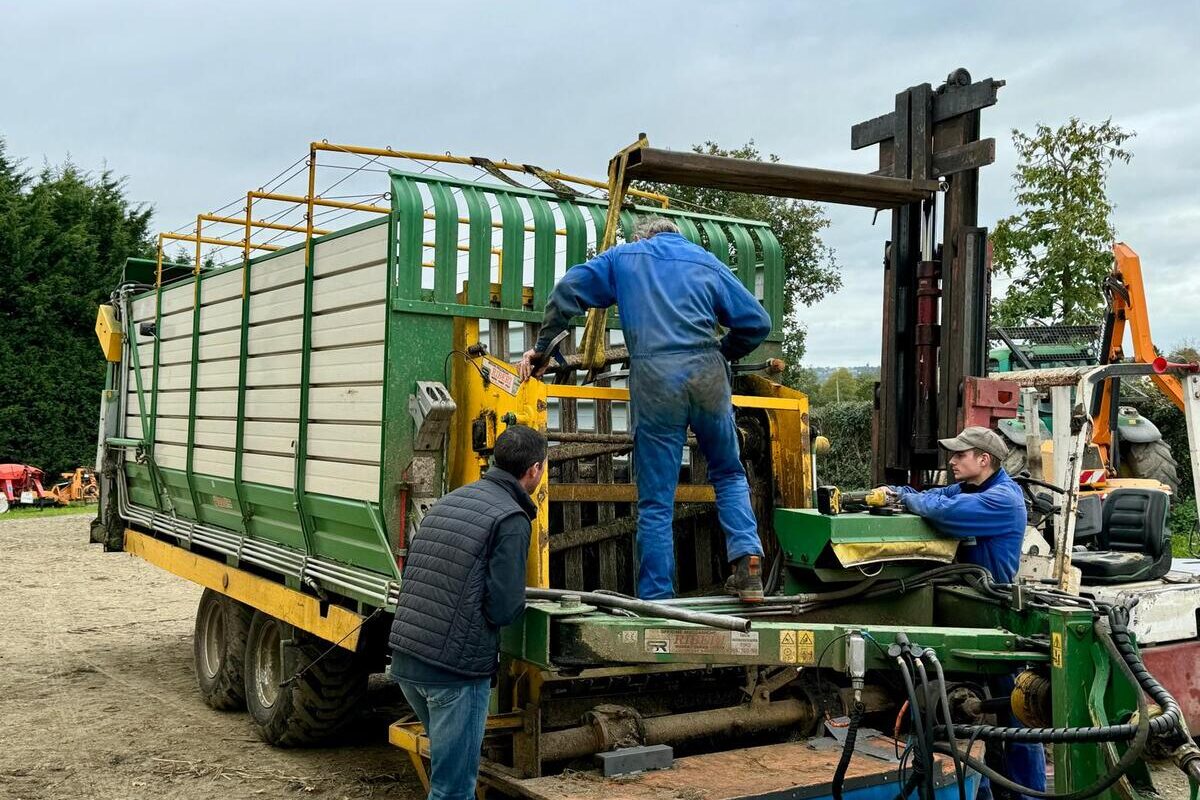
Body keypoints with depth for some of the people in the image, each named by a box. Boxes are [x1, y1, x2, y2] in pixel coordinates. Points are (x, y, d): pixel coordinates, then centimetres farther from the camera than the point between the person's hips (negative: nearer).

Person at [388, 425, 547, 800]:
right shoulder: (510, 519, -10)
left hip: (405, 660, 8)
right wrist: (520, 600, 7)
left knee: (449, 760, 26)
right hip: (455, 670, -8)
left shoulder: (448, 501, 12)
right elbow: (503, 608, -16)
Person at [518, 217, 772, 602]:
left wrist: (541, 347, 17)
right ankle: (747, 561, 5)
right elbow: (757, 321, 18)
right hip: (707, 373, 1)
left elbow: (568, 291, 9)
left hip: (653, 375, -1)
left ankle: (657, 601, 5)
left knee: (656, 501, 3)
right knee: (729, 474, 21)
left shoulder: (623, 256, 20)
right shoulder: (707, 261, 23)